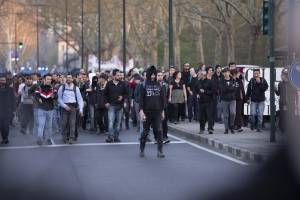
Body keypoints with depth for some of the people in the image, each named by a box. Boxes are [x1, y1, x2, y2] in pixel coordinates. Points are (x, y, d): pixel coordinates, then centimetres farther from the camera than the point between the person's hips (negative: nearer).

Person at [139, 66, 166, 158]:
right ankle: (141, 150, 21)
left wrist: (162, 110, 9)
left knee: (158, 131, -5)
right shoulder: (144, 85, -2)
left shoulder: (158, 85, 7)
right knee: (145, 131, 8)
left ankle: (160, 151, -4)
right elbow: (141, 98, -5)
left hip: (157, 112, 2)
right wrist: (141, 111, -14)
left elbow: (162, 98, 12)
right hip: (147, 112, -2)